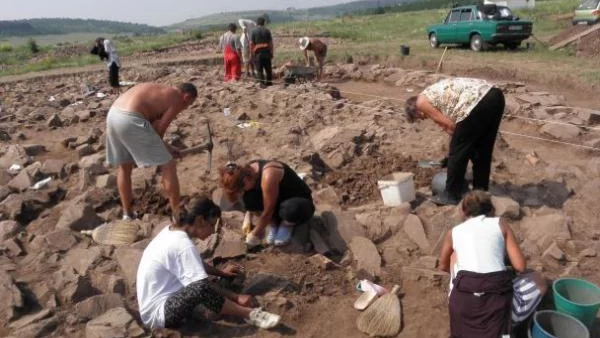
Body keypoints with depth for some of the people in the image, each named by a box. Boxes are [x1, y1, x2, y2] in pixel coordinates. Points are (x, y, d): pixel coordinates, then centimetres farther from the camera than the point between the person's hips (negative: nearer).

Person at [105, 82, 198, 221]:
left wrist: (164, 147, 32)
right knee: (168, 166, 3)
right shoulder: (177, 99, 6)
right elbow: (159, 128, 1)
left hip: (113, 115, 9)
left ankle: (127, 214, 36)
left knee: (124, 167, 26)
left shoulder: (159, 91, 29)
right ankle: (178, 215, 11)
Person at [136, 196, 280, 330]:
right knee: (201, 288, -34)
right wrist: (237, 297, -14)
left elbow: (194, 264, 21)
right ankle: (249, 314, -15)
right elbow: (202, 286, -22)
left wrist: (220, 272, 25)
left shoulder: (173, 230, 4)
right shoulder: (183, 245, -24)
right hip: (157, 313, -11)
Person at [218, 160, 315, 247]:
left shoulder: (268, 177, -35)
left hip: (302, 204, -6)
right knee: (249, 198, -20)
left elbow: (268, 212, -26)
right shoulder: (247, 171, -10)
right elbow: (233, 199, -6)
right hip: (280, 200, 6)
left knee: (291, 209, -42)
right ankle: (273, 223, 2)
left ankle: (287, 225, -6)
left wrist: (255, 234, -14)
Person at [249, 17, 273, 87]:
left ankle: (262, 83, 0)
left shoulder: (253, 31, 0)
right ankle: (269, 82, 19)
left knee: (259, 69, 2)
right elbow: (270, 43, 4)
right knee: (268, 68, 12)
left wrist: (251, 54, 1)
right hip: (266, 51, 2)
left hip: (258, 52, -2)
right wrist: (271, 53, 10)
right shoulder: (267, 30, 6)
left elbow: (251, 43, -4)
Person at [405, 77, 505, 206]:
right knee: (482, 149, 21)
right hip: (495, 96, 9)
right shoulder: (437, 92, 32)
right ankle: (480, 190, 33)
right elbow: (453, 121, 31)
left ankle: (451, 195, 15)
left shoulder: (422, 101, 8)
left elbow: (448, 125, 3)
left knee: (458, 151, 5)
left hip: (477, 103, -9)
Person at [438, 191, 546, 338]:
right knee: (538, 279, 28)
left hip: (462, 301, 1)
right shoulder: (500, 224, 13)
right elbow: (520, 267, 8)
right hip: (498, 300, -1)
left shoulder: (454, 231, 18)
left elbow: (443, 266, 33)